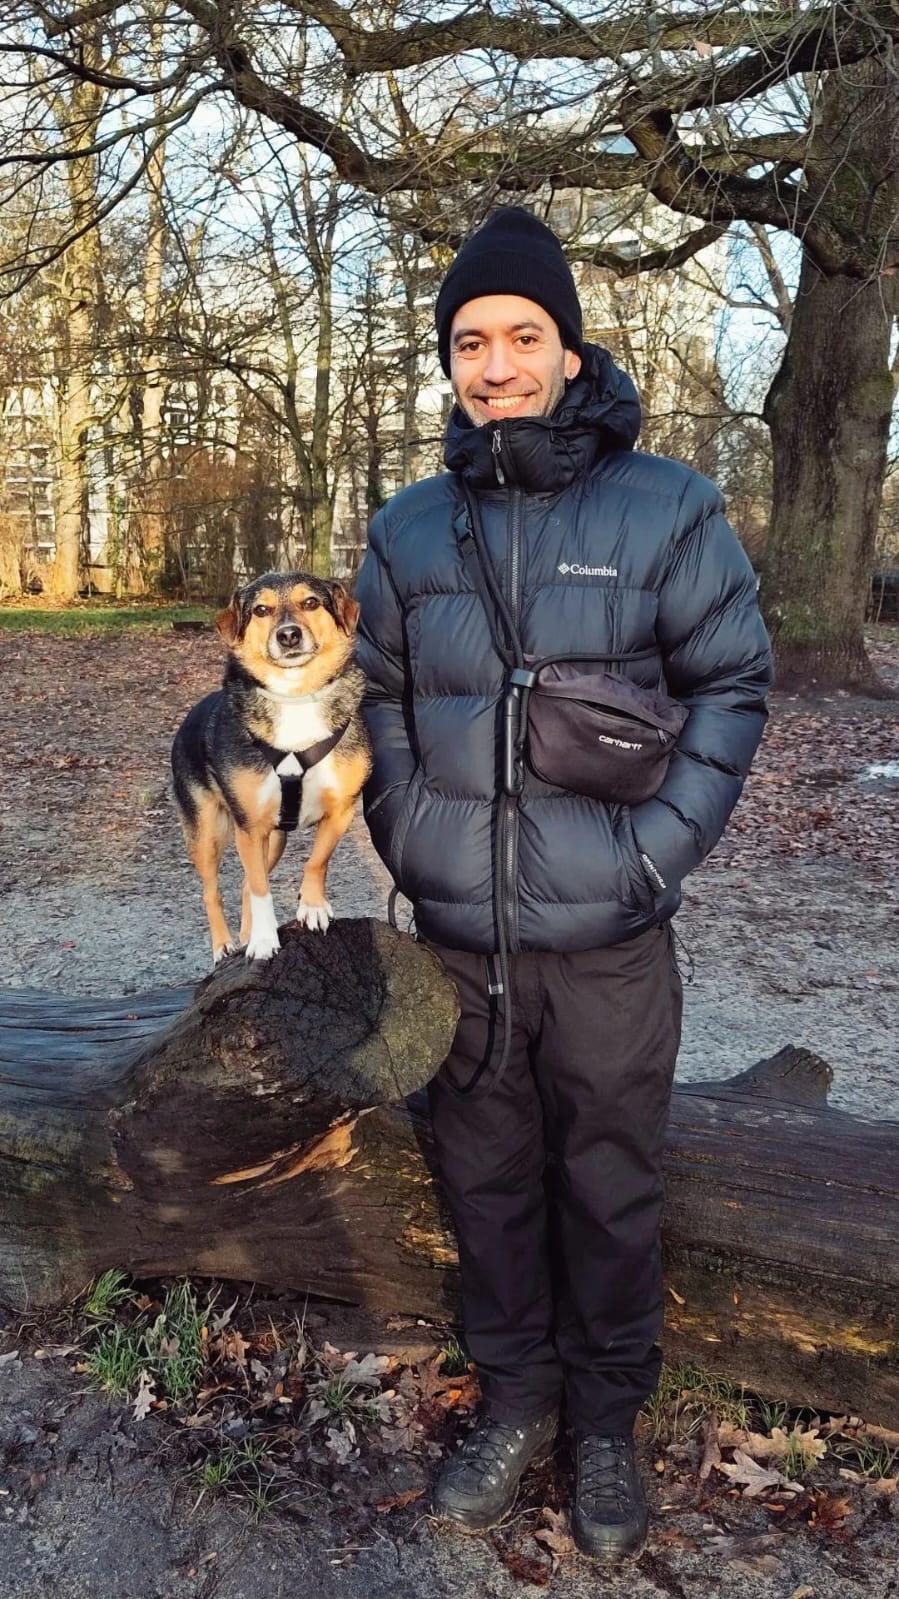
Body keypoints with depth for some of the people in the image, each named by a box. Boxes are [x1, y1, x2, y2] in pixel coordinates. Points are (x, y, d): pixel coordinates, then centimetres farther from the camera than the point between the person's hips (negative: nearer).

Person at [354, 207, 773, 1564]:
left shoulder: (667, 509, -4)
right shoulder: (411, 529, 5)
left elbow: (731, 687, -1)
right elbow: (381, 699, 13)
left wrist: (658, 851, -8)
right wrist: (407, 842, 4)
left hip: (609, 941, -2)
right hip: (459, 937, 3)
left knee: (610, 1190, 10)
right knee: (488, 1179, 15)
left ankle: (607, 1425, 32)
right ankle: (514, 1404, 36)